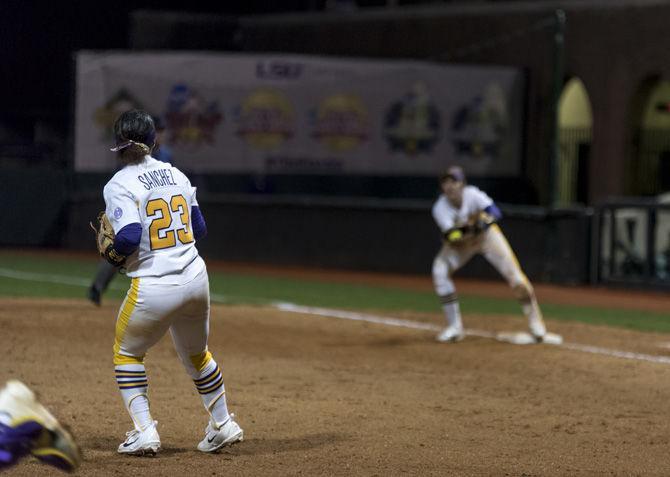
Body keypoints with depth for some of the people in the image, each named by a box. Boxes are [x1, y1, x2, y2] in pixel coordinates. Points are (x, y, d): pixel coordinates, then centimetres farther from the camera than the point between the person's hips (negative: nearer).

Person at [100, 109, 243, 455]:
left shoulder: (119, 186, -10)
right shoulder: (176, 175, 9)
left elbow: (129, 236, -22)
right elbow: (199, 228, 13)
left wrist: (113, 254, -2)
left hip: (153, 286, -5)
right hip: (196, 277, 5)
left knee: (127, 352, 17)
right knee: (196, 354, 27)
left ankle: (143, 432, 5)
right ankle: (223, 425, 32)